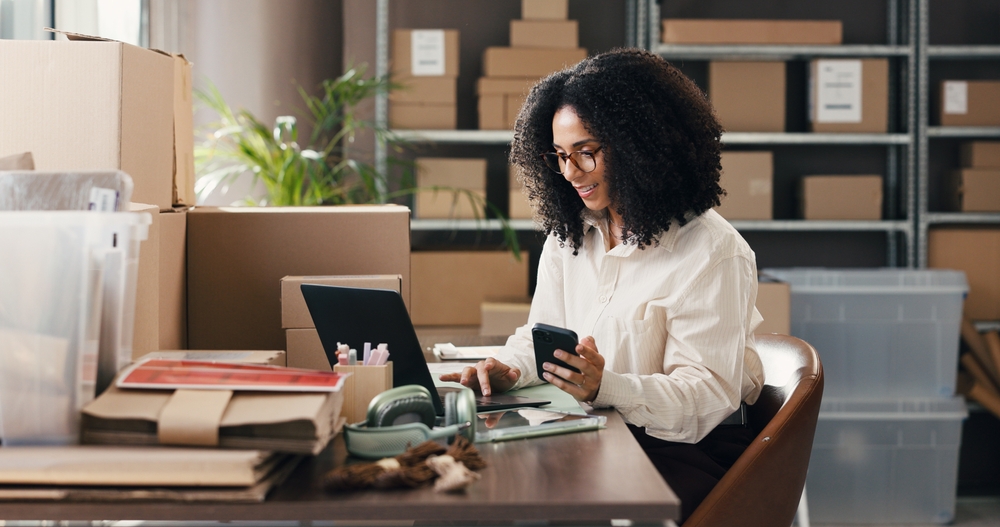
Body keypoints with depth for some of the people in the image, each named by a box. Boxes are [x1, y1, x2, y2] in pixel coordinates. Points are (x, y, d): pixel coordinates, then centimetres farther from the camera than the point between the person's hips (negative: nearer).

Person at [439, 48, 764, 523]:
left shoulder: (710, 252, -13)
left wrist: (606, 387, -35)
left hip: (685, 451, -6)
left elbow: (708, 395, -18)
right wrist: (509, 370, -10)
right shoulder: (568, 234, 10)